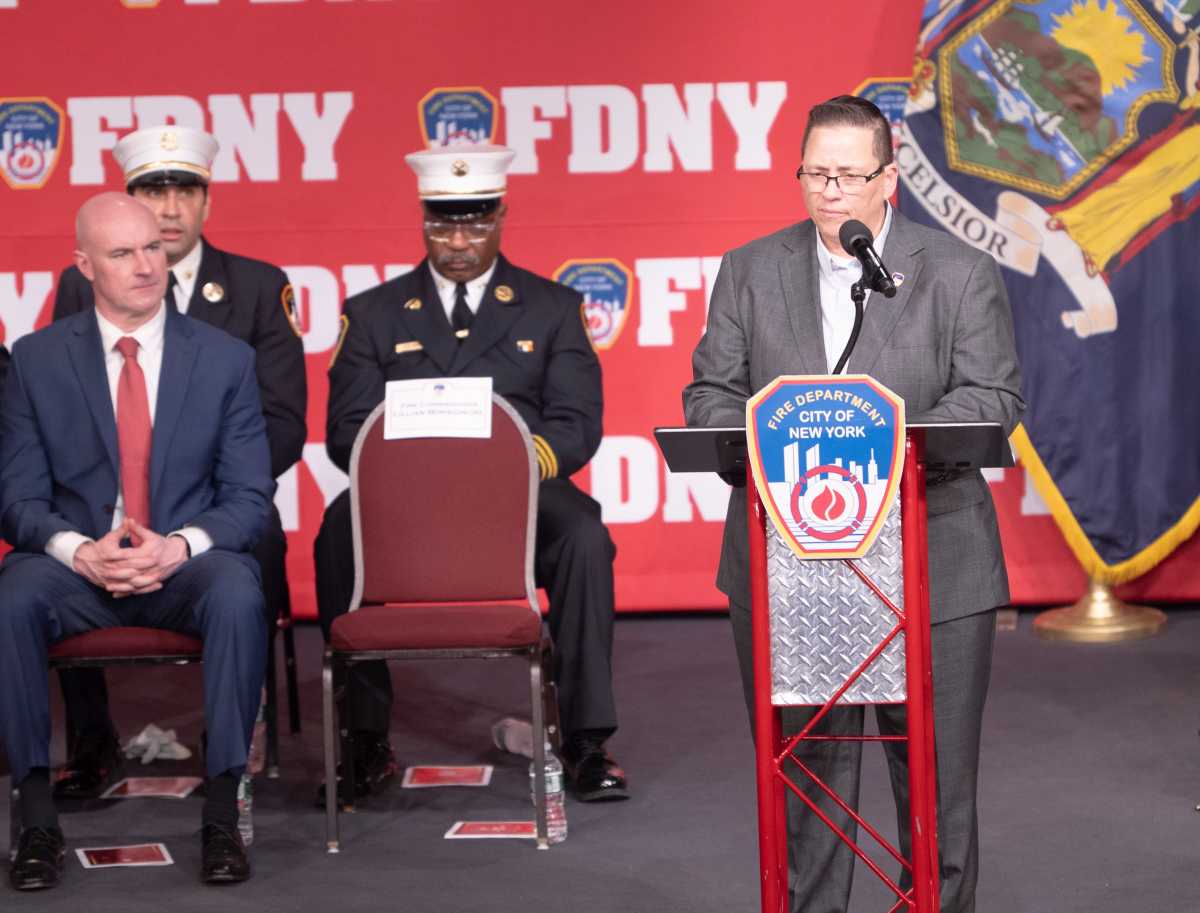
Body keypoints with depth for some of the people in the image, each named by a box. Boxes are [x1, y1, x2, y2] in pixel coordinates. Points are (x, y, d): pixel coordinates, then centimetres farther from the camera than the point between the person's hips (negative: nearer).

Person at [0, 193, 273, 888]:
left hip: (187, 567, 0)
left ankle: (222, 815, -27)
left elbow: (250, 497, 3)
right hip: (76, 565, 0)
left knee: (239, 595, -35)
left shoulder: (226, 359, 7)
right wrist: (81, 551, -18)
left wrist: (180, 546, -17)